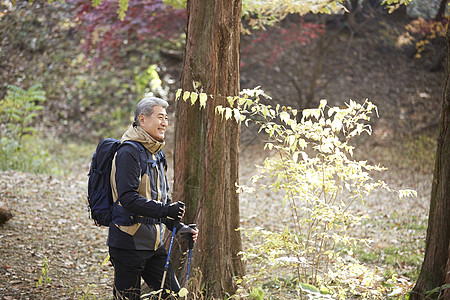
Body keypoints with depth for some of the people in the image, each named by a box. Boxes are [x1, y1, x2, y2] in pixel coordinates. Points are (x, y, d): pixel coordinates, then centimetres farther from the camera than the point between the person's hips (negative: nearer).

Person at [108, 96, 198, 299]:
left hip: (154, 243, 9)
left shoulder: (157, 154, 16)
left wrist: (179, 227, 12)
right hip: (128, 243, -9)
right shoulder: (128, 153, -13)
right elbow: (128, 199, -23)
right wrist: (165, 210, -29)